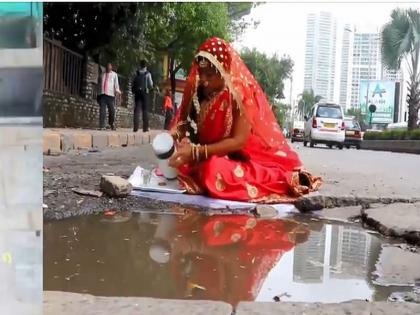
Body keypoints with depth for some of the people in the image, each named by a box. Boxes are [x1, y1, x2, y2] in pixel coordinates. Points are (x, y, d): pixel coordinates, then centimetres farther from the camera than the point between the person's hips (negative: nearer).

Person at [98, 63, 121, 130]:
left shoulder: (114, 74, 12)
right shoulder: (103, 74, 22)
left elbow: (116, 83, 1)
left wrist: (117, 91, -16)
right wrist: (99, 93, 19)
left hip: (110, 94, -2)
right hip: (102, 94, 2)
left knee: (112, 111, -3)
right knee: (102, 111, -8)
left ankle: (112, 124, 17)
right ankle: (102, 126, -9)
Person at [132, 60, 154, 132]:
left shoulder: (137, 73, 5)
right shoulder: (147, 74, -1)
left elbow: (132, 84, 5)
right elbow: (151, 84, -3)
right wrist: (149, 88, 17)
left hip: (137, 92, 2)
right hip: (144, 92, -2)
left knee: (137, 109, 1)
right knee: (145, 110, 3)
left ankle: (136, 127, -6)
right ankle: (145, 127, 2)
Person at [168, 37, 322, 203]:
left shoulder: (240, 93, -17)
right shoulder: (195, 89, -4)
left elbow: (239, 141, -21)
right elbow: (184, 121, 7)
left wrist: (196, 152, -29)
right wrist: (174, 136, -17)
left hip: (240, 158, -8)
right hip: (206, 159, 8)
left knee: (215, 170, -34)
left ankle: (287, 179, -16)